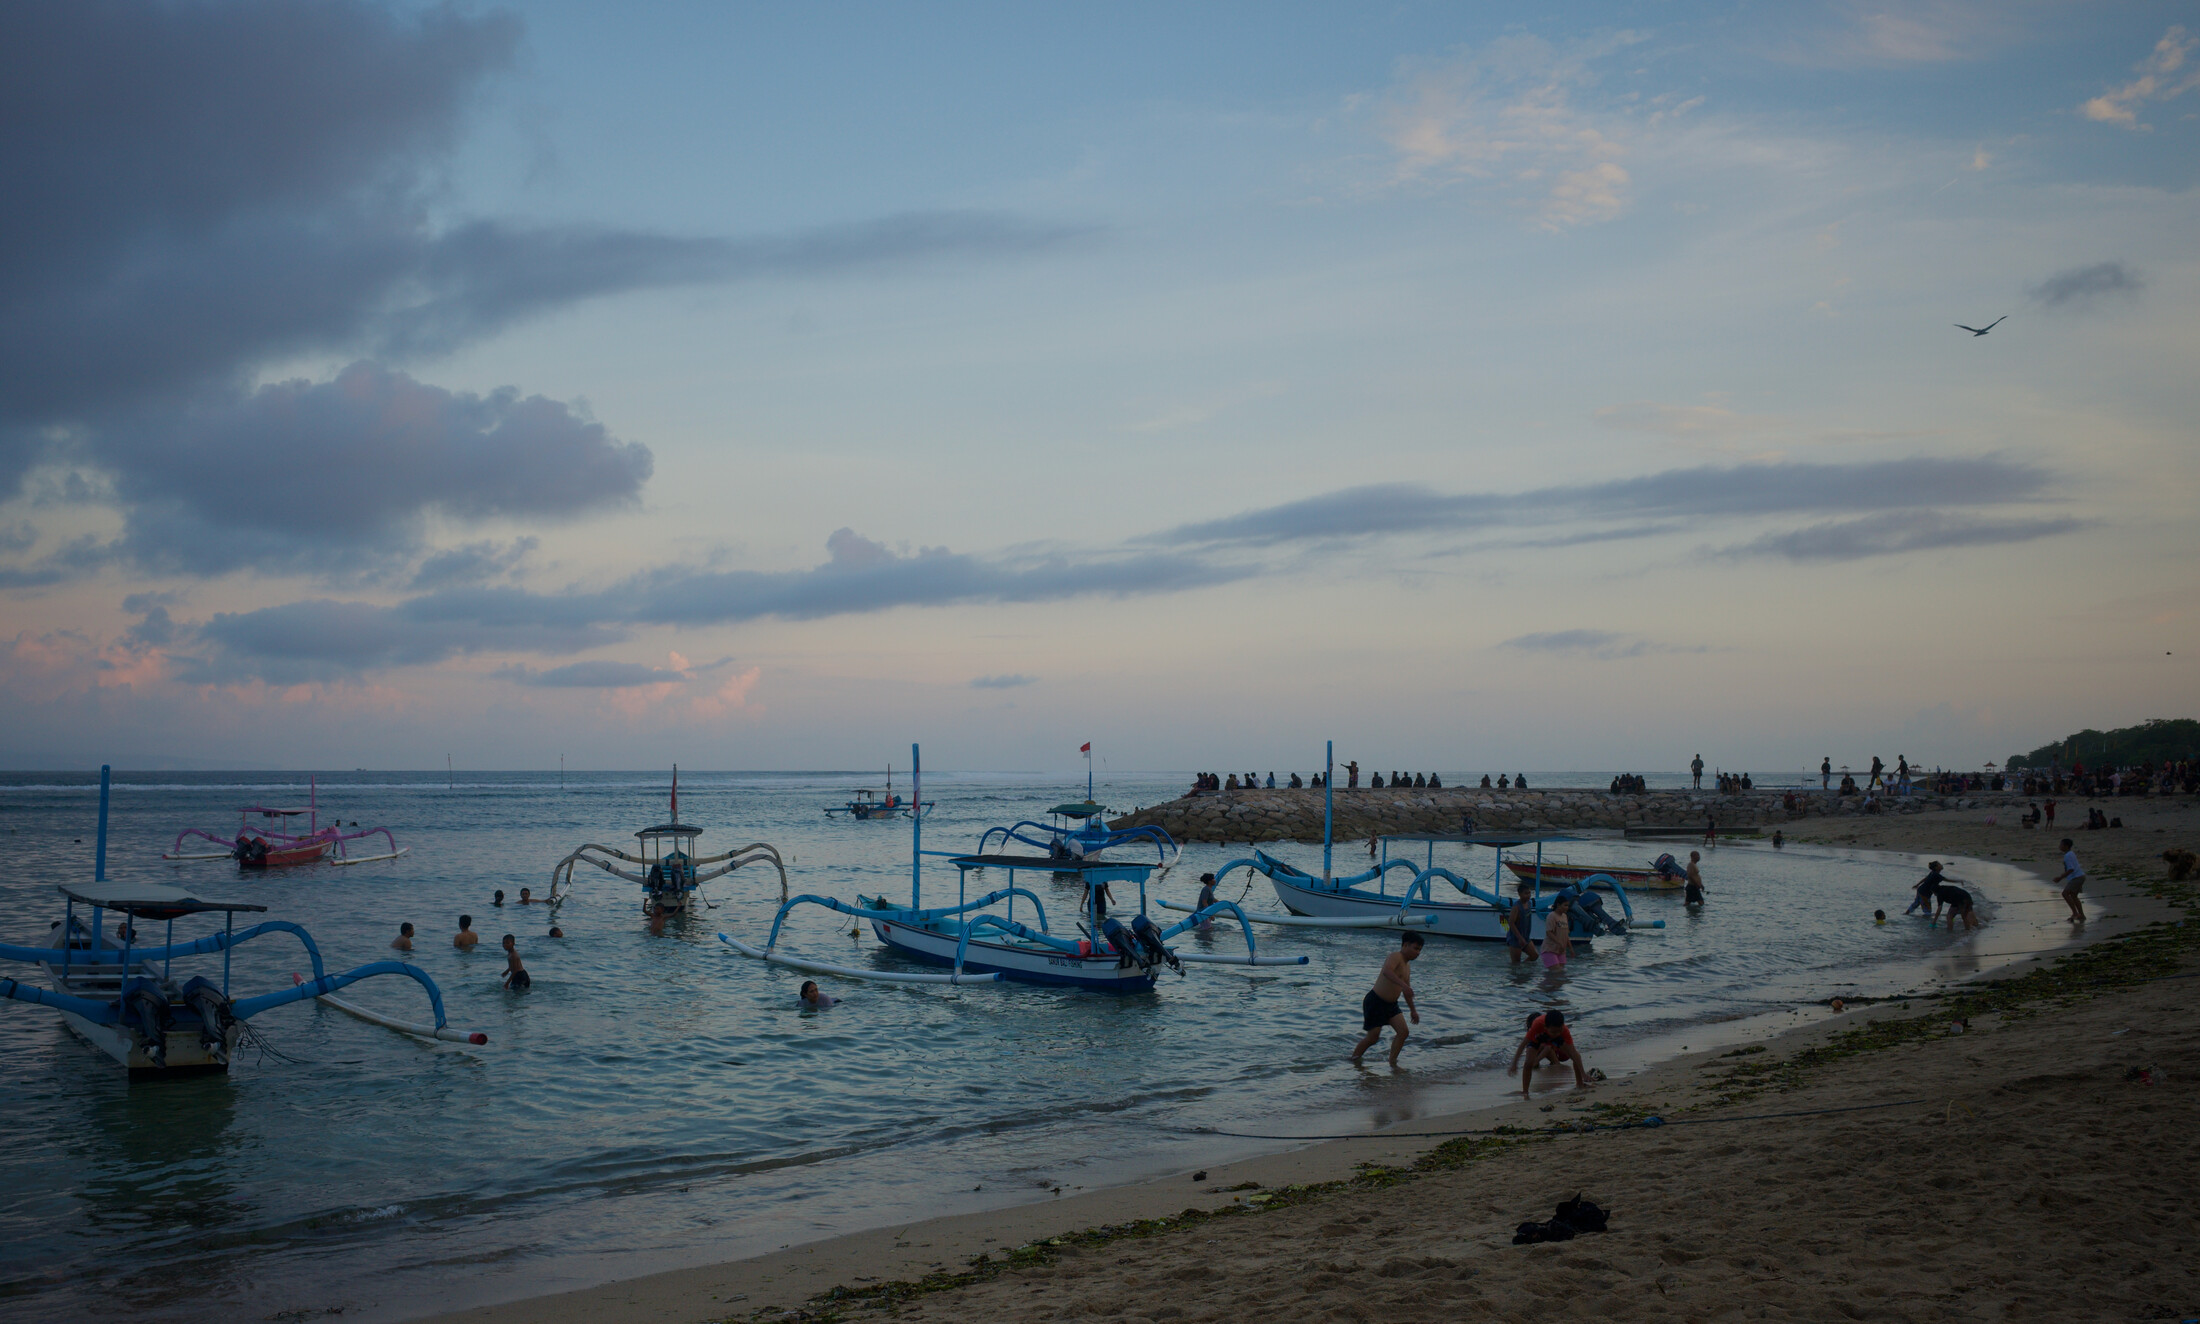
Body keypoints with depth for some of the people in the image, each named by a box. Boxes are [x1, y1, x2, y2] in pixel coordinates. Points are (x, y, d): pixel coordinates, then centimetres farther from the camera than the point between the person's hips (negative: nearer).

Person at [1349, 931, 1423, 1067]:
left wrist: (1413, 1010, 30)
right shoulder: (1395, 957, -15)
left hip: (1391, 1004, 9)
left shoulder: (1406, 966, 14)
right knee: (1373, 1037, -2)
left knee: (1403, 1031, -6)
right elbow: (1387, 971, -39)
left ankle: (1392, 1061, 4)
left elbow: (1406, 992, 26)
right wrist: (1403, 984, -49)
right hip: (1375, 1001, -9)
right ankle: (1354, 1058, 20)